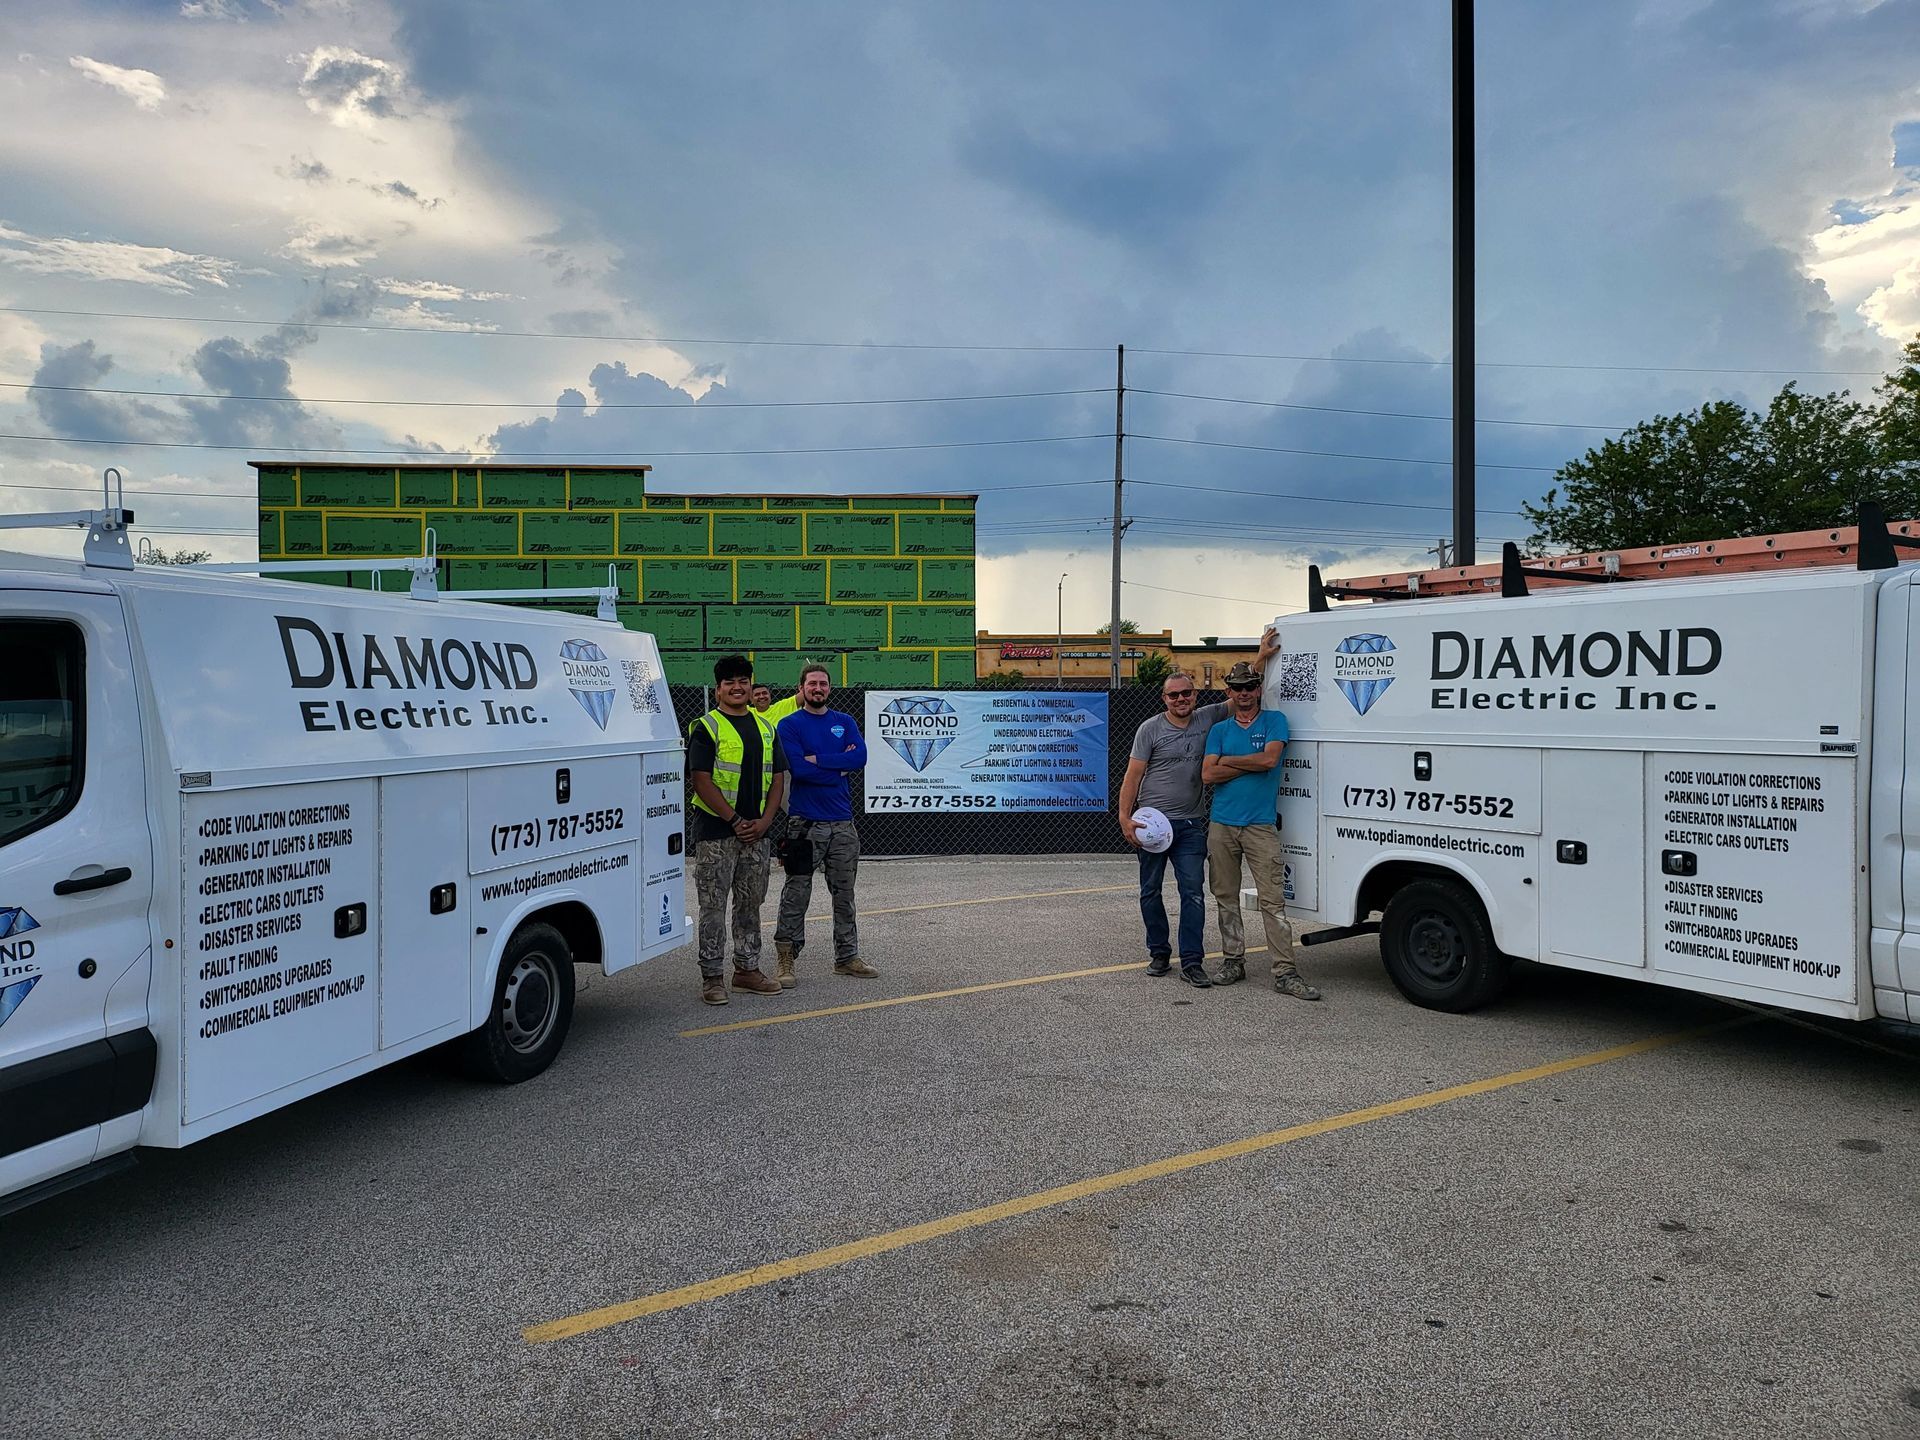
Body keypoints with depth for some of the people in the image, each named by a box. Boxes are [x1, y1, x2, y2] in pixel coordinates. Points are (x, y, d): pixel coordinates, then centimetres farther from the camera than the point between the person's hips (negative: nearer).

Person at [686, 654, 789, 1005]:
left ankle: (747, 969, 24)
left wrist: (764, 821, -3)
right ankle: (712, 977, 6)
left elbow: (778, 777, 11)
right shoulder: (706, 727, -5)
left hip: (756, 832, 6)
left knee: (750, 904, 13)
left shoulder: (766, 727, 13)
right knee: (713, 906, -1)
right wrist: (735, 821, -15)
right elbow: (701, 780, -12)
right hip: (715, 832, -5)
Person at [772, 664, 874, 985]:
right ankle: (786, 961, 7)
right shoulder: (789, 725, -1)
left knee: (844, 893, 12)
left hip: (842, 821, 4)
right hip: (804, 822, -4)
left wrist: (817, 759, -13)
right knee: (796, 895, -2)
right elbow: (798, 769, -16)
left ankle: (847, 957, 22)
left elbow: (860, 758, -7)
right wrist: (840, 765, -8)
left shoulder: (845, 722, 11)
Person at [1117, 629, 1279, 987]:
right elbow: (1133, 775, -5)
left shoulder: (1207, 719, 6)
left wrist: (1262, 657, -1)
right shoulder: (1150, 729, -3)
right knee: (1150, 891, 8)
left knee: (1193, 893, -3)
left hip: (1191, 824, 2)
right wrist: (1125, 817, -13)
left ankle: (1191, 962, 0)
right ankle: (1159, 953, 23)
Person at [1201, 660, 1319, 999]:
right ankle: (1233, 961, 21)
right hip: (1222, 825, 3)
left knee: (1273, 901, -7)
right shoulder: (1219, 730, 12)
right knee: (1226, 899, 9)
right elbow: (1208, 774, -2)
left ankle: (1285, 972, -6)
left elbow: (1270, 758, -13)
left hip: (1261, 826, -3)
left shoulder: (1274, 721, 5)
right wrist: (1252, 764, -7)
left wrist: (1228, 760, -2)